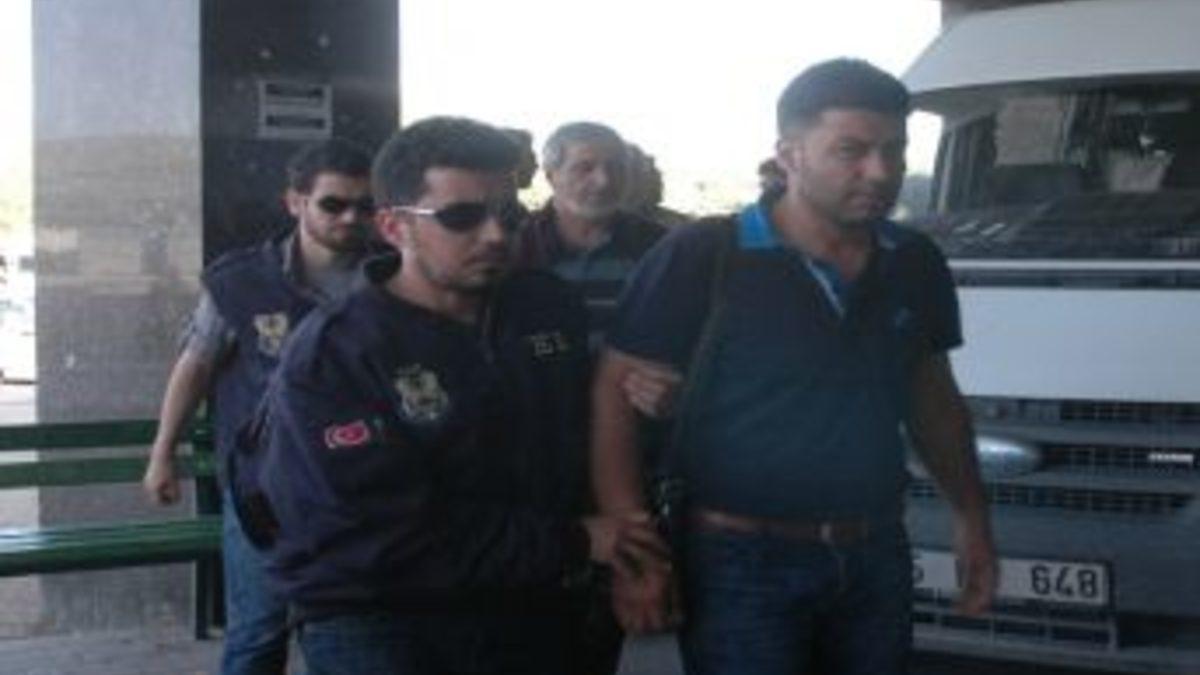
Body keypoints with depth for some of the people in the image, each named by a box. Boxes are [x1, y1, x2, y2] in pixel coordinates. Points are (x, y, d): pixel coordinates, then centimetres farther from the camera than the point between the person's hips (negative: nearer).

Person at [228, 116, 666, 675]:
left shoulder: (552, 310, 4)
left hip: (530, 614, 5)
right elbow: (387, 540, -19)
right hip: (376, 623, -5)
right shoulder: (331, 356, -12)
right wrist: (570, 545, -14)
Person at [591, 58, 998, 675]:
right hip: (742, 564, -5)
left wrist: (971, 515, 16)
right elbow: (615, 396, -11)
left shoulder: (915, 264, 7)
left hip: (877, 560, 6)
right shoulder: (702, 258, -11)